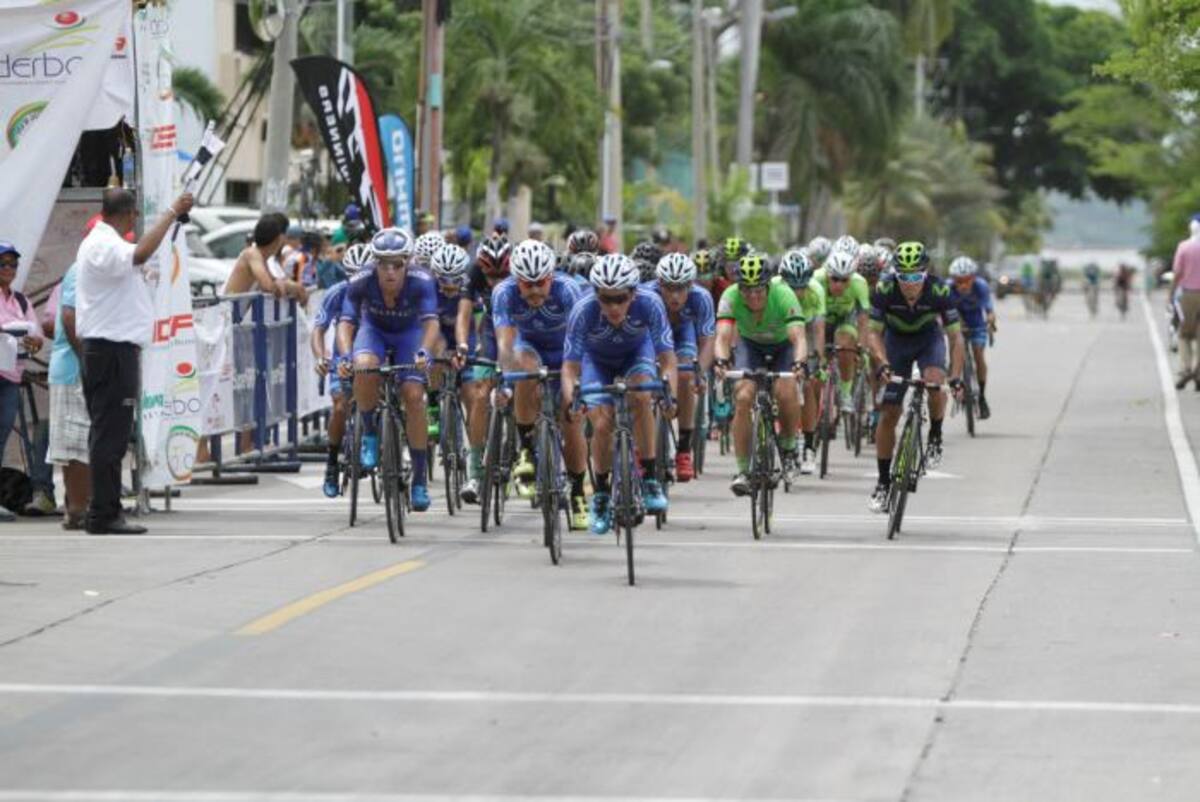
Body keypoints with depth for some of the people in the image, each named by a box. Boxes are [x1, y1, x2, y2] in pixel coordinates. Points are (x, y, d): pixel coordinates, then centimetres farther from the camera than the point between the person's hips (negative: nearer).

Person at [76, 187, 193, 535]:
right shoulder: (104, 245, -16)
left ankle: (106, 511, 16)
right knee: (111, 433, -10)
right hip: (112, 348, -11)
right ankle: (104, 514, -10)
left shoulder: (99, 242, 19)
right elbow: (139, 254, -35)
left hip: (106, 347, 11)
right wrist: (172, 213, -29)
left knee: (110, 434, 13)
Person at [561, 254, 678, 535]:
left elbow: (667, 357, -33)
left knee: (641, 397, -29)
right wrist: (571, 401, -51)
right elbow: (570, 366, -32)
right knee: (602, 425, -16)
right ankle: (601, 496, 7)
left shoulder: (649, 304, -35)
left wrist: (670, 395, -50)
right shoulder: (583, 312, -36)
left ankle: (649, 480, -18)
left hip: (636, 351, 0)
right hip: (597, 359, 0)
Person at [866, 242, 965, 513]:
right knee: (889, 414, -3)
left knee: (934, 379, -33)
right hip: (896, 339, 1)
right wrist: (883, 363, -38)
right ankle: (883, 482, 8)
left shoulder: (939, 292, -30)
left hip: (929, 337, -1)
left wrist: (956, 376, -36)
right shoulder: (885, 290, -29)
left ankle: (935, 437, -7)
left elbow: (955, 337, -25)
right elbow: (874, 332, -21)